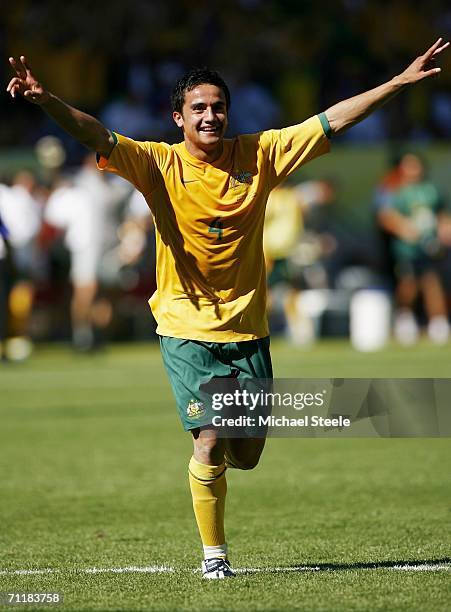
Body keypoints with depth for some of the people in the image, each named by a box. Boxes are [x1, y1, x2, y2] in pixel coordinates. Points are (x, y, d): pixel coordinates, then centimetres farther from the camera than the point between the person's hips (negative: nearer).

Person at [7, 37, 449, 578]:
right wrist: (46, 100, -39)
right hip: (187, 329, -3)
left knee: (247, 451, 7)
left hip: (248, 327, 3)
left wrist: (401, 82, 1)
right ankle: (213, 554, 7)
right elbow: (95, 135, -21)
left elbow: (331, 121, 3)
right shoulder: (160, 164, -7)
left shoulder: (259, 155, 0)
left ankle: (213, 458, 44)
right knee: (210, 441, -11)